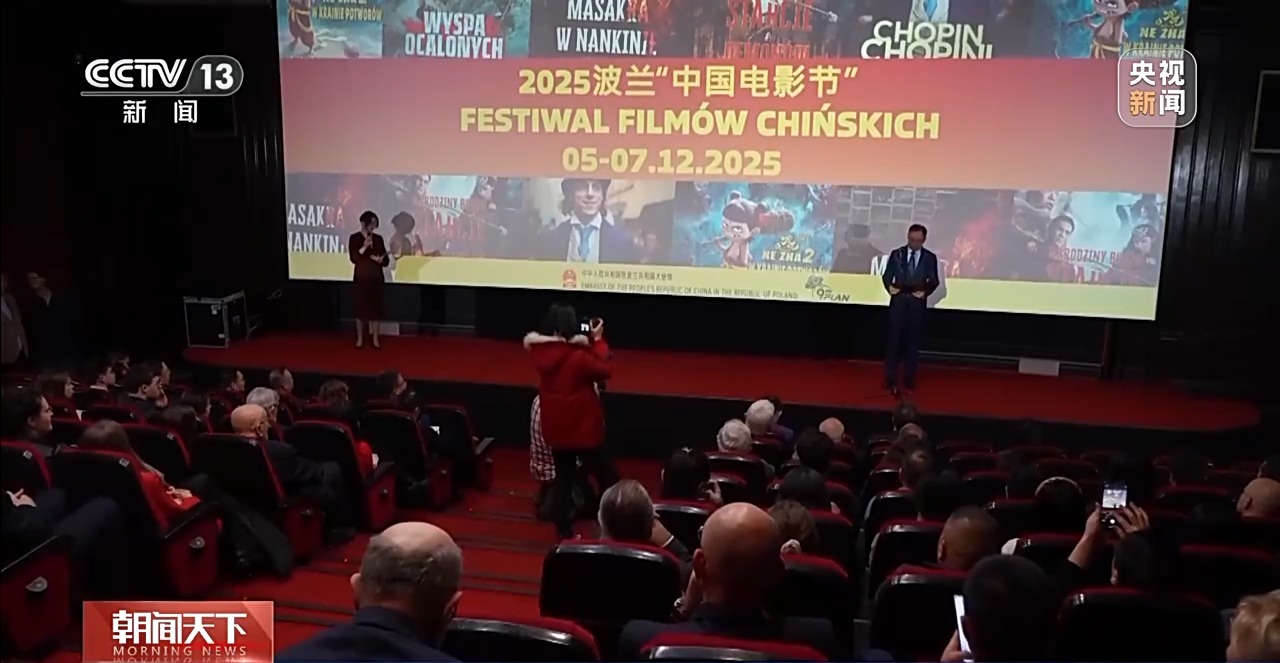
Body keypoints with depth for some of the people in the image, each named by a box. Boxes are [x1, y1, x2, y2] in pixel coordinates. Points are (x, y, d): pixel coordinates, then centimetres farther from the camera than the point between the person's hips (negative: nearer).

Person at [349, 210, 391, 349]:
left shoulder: (378, 238, 7)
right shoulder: (354, 238, -2)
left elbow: (386, 259, 6)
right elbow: (354, 258, -11)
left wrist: (380, 260, -16)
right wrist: (364, 247, -22)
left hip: (376, 278, 3)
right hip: (362, 278, -3)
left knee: (376, 308, 2)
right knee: (361, 308, 2)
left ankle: (375, 339, 9)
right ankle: (360, 339, 12)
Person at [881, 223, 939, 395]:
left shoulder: (930, 258, 1)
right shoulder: (896, 254, 3)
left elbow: (933, 281, 2)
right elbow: (887, 275, 4)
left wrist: (924, 292, -14)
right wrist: (890, 287, -13)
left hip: (917, 304, 0)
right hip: (898, 302, 0)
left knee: (913, 342, 5)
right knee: (894, 340, -1)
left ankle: (909, 381, 12)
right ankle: (890, 380, 4)